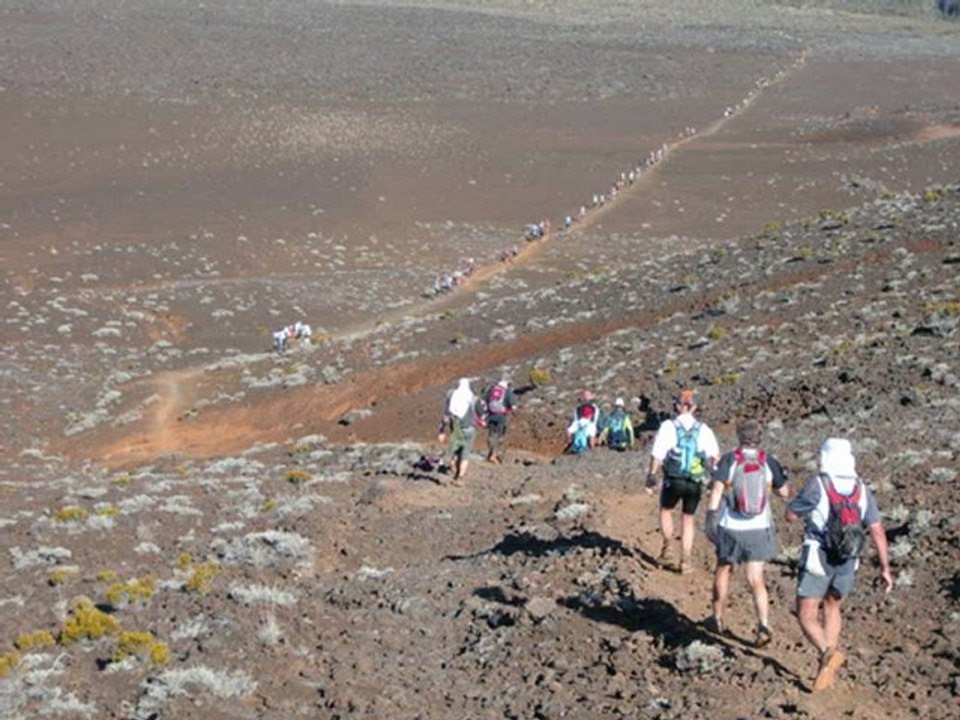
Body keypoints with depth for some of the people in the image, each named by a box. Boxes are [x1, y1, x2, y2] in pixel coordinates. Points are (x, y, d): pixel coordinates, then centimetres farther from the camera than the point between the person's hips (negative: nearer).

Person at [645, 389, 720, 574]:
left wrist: (651, 478, -3)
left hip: (673, 480, -2)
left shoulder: (668, 427, -7)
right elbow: (715, 456, 0)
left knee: (666, 510, 24)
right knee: (688, 519, 15)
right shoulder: (703, 429, 0)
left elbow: (657, 456, -10)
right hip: (696, 482, 2)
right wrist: (711, 476, 14)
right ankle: (685, 560, 14)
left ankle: (668, 547, 15)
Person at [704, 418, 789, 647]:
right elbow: (783, 491, 6)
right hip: (758, 529, 1)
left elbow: (716, 489, -18)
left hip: (731, 528, -1)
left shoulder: (729, 459, -9)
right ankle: (764, 626, -15)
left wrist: (710, 519, -17)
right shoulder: (768, 461, -3)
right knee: (755, 580, 3)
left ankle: (718, 618, 33)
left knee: (723, 569, 22)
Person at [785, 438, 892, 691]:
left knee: (807, 616, 3)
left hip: (816, 561, -5)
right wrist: (885, 568, 1)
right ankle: (828, 669, 22)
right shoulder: (862, 490, 1)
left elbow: (790, 515, -3)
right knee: (832, 608, 26)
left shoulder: (817, 484, -12)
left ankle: (828, 653, -24)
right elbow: (877, 531, -3)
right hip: (846, 564, 5)